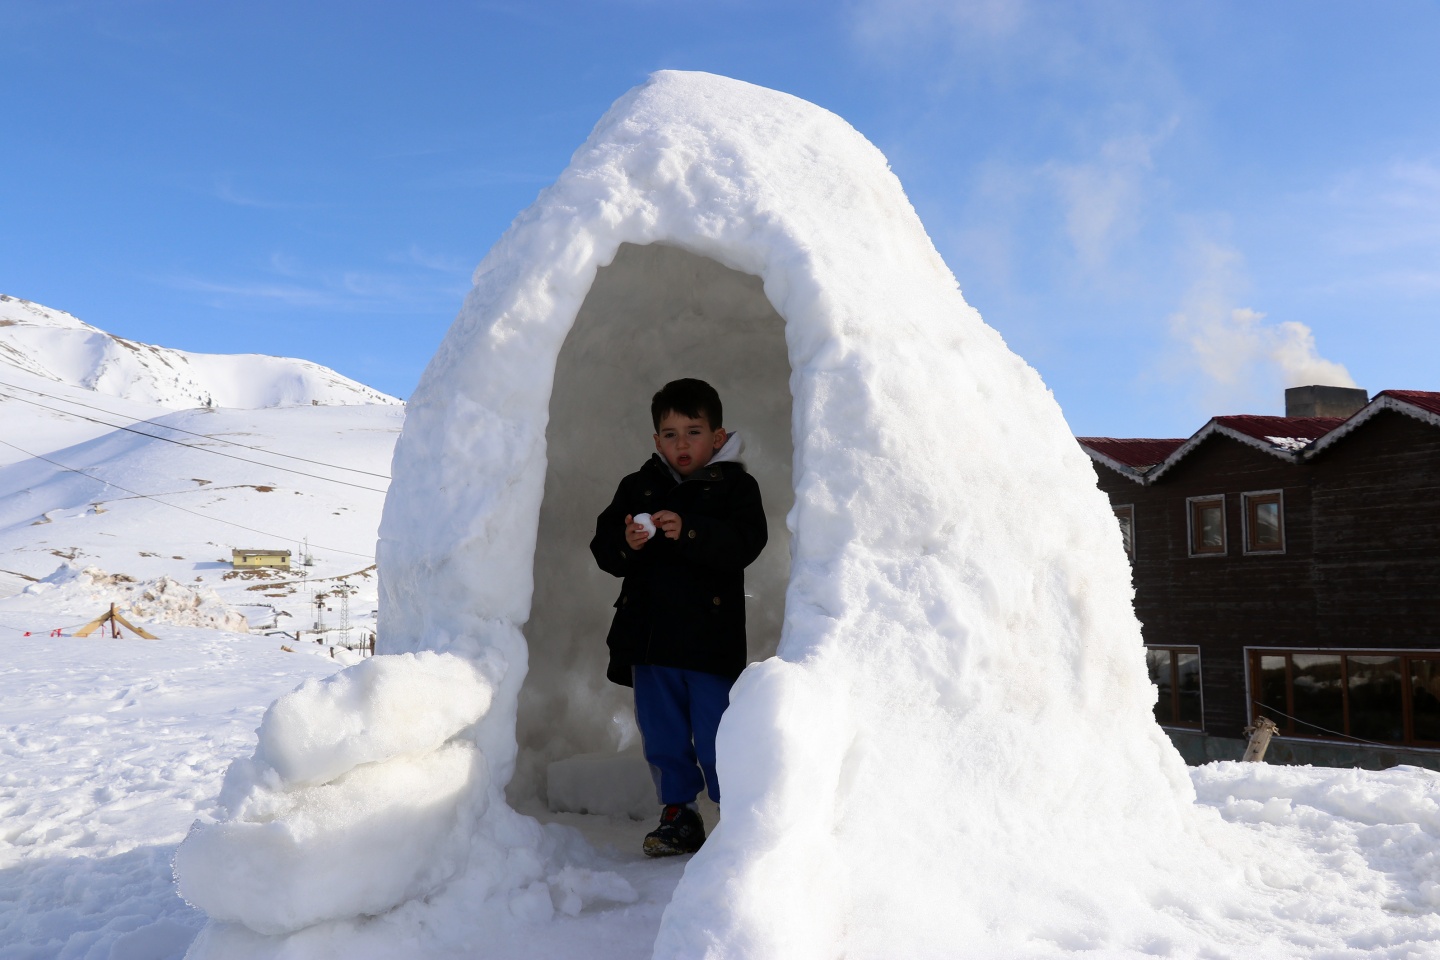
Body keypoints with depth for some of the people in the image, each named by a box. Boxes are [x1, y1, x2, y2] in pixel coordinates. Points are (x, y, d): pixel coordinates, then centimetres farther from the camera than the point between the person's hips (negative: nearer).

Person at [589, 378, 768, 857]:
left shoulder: (735, 485, 2)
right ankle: (678, 813, 25)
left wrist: (689, 532, -26)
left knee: (716, 736, -3)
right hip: (648, 634, 4)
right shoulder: (637, 487, 13)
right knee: (662, 735, 11)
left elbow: (745, 543, -14)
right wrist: (626, 543, -15)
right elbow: (602, 545, 7)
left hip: (711, 634, -4)